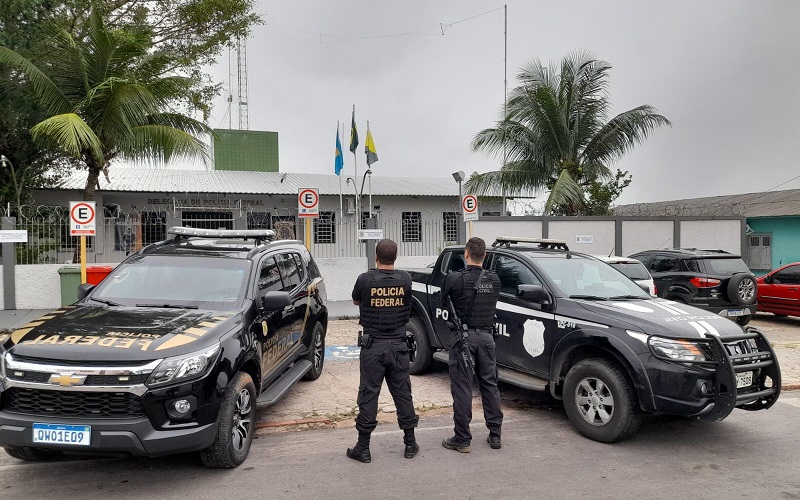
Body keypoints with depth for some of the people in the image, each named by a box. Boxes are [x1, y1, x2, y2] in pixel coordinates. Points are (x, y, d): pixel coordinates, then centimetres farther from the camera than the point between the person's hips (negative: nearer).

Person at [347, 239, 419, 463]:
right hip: (398, 345, 3)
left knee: (369, 394, 4)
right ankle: (410, 443, 21)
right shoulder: (405, 279, -3)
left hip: (373, 345, -2)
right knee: (403, 393, 12)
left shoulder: (365, 279, -10)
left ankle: (363, 447, 11)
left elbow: (356, 301, 9)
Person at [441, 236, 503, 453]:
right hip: (486, 337, 5)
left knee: (462, 388, 2)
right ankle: (495, 435, 20)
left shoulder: (454, 279, -13)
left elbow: (442, 302, 1)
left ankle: (462, 439, 7)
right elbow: (492, 304, 11)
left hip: (464, 337, -4)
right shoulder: (494, 279, 2)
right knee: (490, 386, 13)